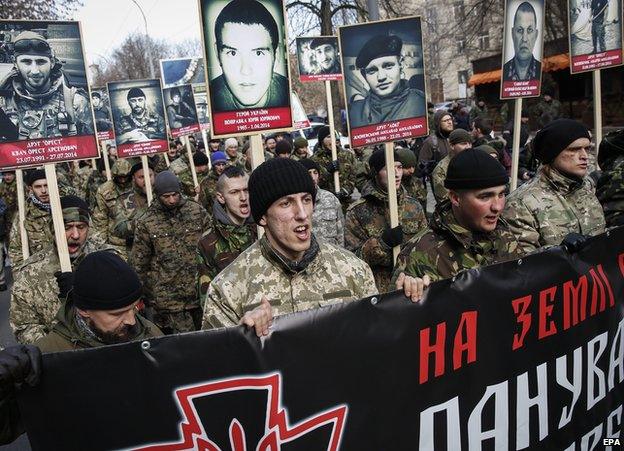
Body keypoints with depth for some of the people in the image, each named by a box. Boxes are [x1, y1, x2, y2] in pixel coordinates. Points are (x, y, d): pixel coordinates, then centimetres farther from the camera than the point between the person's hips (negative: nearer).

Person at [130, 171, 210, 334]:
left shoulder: (197, 211, 2)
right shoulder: (145, 222, -3)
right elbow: (138, 264, 3)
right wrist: (144, 296, 4)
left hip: (200, 292, 2)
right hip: (168, 298, -2)